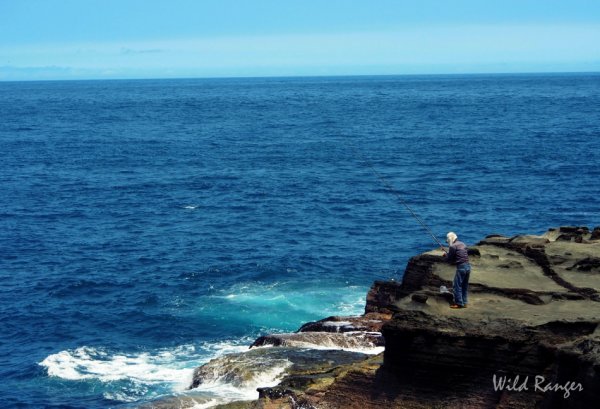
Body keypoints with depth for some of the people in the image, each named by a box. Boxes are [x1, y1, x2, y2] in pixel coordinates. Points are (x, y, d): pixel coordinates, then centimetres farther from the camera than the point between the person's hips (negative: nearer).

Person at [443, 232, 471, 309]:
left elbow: (449, 259, -6)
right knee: (465, 286, 15)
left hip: (461, 267, -8)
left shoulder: (452, 246, -9)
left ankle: (459, 303, -2)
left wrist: (446, 255, 17)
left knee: (457, 286, -1)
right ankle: (464, 302, 19)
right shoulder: (463, 244, 14)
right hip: (468, 266, 8)